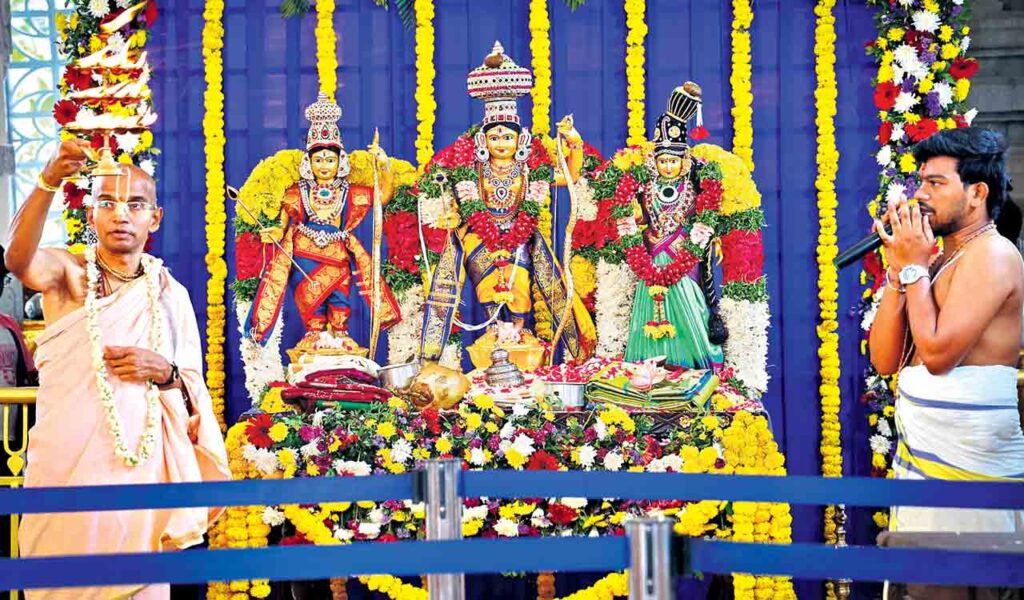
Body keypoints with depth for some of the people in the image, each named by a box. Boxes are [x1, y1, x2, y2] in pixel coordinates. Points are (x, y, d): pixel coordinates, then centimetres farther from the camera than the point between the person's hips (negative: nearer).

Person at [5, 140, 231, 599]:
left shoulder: (171, 294, 9)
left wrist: (165, 372, -12)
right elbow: (18, 257, -23)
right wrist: (49, 181, -38)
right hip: (67, 464, -2)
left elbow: (196, 393, 11)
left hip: (140, 466, 2)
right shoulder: (68, 274, 1)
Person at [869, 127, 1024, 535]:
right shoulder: (939, 261, 14)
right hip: (919, 459, 9)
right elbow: (885, 360, 7)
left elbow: (938, 354, -21)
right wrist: (898, 269, 0)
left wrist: (914, 268, -11)